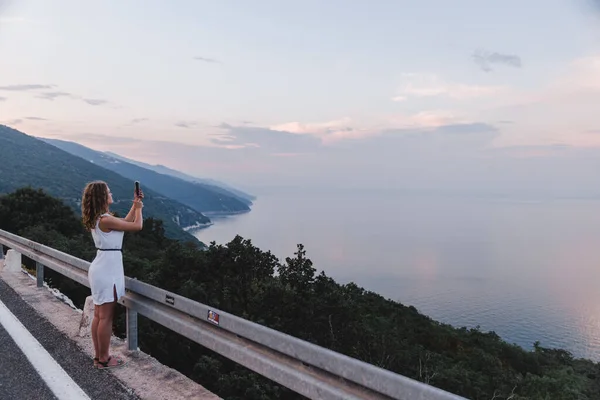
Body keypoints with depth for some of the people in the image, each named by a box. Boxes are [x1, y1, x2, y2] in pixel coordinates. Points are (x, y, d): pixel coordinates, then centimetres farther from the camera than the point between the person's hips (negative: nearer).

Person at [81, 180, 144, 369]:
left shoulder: (98, 218, 9)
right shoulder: (105, 219, -20)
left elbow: (125, 222, 22)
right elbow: (137, 226, -14)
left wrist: (134, 205, 19)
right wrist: (139, 208, 3)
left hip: (100, 267, 10)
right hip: (108, 269, -10)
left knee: (99, 315, 15)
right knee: (106, 317, 0)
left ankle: (98, 356, 25)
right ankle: (104, 359, 11)